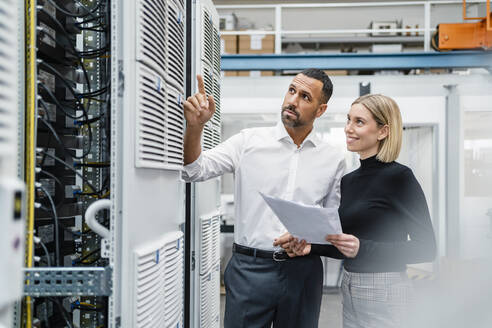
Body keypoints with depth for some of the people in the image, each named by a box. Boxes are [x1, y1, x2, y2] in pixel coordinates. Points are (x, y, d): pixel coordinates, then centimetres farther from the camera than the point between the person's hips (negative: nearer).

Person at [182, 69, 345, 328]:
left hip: (303, 270, 2)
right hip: (249, 268, -1)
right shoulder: (249, 141, 1)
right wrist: (195, 126, -23)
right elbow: (194, 170, -6)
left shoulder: (333, 160, 6)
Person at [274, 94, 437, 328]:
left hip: (384, 293, -7)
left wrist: (361, 248, -24)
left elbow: (425, 247, -15)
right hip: (350, 290, 7)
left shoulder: (400, 177, -13)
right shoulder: (348, 180, 8)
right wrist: (311, 246, -2)